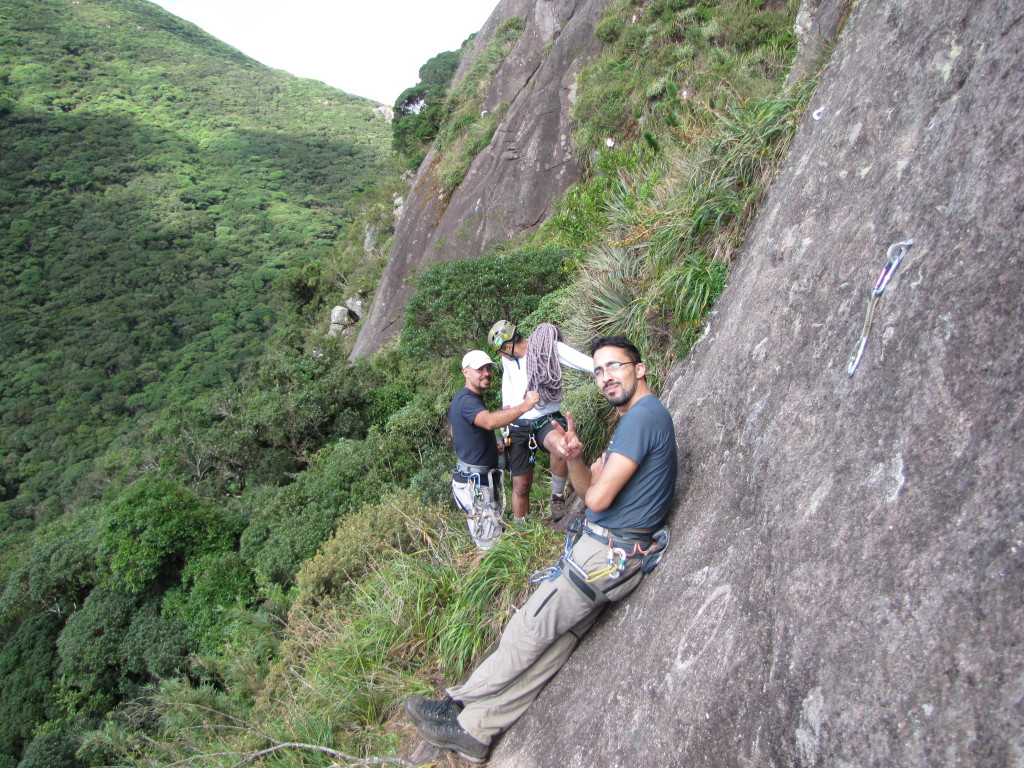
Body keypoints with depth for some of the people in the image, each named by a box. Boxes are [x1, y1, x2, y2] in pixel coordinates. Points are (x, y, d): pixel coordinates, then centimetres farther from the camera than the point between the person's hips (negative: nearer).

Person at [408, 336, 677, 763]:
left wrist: (595, 487, 3)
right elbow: (587, 488, 13)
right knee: (556, 640, 8)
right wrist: (575, 459, -8)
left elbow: (598, 498, -21)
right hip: (606, 551, 10)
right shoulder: (633, 418, 18)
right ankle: (476, 728, 12)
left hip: (609, 554, -10)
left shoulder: (643, 415, -17)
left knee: (528, 631, -1)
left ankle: (461, 702, 15)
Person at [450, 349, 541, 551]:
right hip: (475, 482, -11)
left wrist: (490, 445, 18)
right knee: (490, 543, -5)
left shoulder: (461, 398, 13)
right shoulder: (467, 400, -20)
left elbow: (455, 435, 25)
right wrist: (524, 406, -48)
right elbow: (490, 422, -42)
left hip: (475, 479, 11)